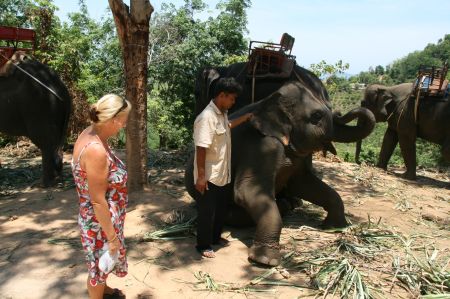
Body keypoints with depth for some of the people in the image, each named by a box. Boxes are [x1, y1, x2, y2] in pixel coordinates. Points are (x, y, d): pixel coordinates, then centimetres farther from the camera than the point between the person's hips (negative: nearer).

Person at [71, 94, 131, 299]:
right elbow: (98, 200, -27)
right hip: (100, 221, -9)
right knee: (100, 265, 16)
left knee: (103, 262, 31)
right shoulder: (96, 150, -33)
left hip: (104, 217, 9)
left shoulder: (91, 135, -3)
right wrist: (112, 236, -18)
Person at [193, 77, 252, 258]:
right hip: (209, 177, -9)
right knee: (206, 213, 6)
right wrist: (201, 176, -25)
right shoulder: (207, 117, -24)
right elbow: (201, 148, -26)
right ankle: (203, 245, 24)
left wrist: (244, 118, 27)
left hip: (222, 175, 9)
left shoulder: (222, 113, 6)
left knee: (221, 209, 22)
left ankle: (216, 237, 41)